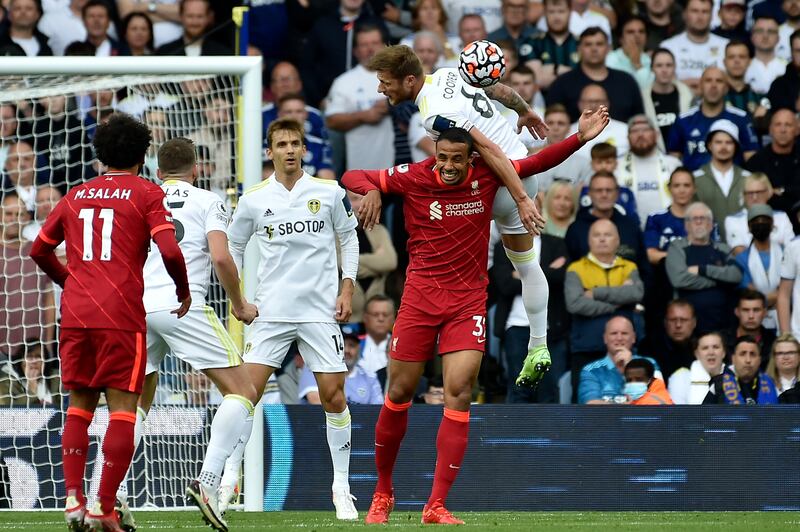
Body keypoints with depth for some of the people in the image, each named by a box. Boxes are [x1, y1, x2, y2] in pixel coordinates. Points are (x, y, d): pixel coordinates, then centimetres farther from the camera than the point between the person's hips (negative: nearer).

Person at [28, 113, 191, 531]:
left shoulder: (76, 196, 15)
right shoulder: (146, 194, 1)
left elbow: (39, 250, 21)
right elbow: (169, 250, -10)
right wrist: (184, 291, 7)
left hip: (75, 313, 4)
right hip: (120, 316, -4)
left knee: (79, 404, 15)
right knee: (123, 407, -1)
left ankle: (73, 498, 2)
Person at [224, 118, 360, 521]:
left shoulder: (330, 193, 1)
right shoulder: (253, 200, 2)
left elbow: (349, 238, 12)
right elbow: (233, 247, 14)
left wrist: (347, 288, 3)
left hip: (321, 309, 0)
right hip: (271, 312, 0)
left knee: (334, 397, -1)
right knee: (247, 393, -9)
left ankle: (342, 488, 9)